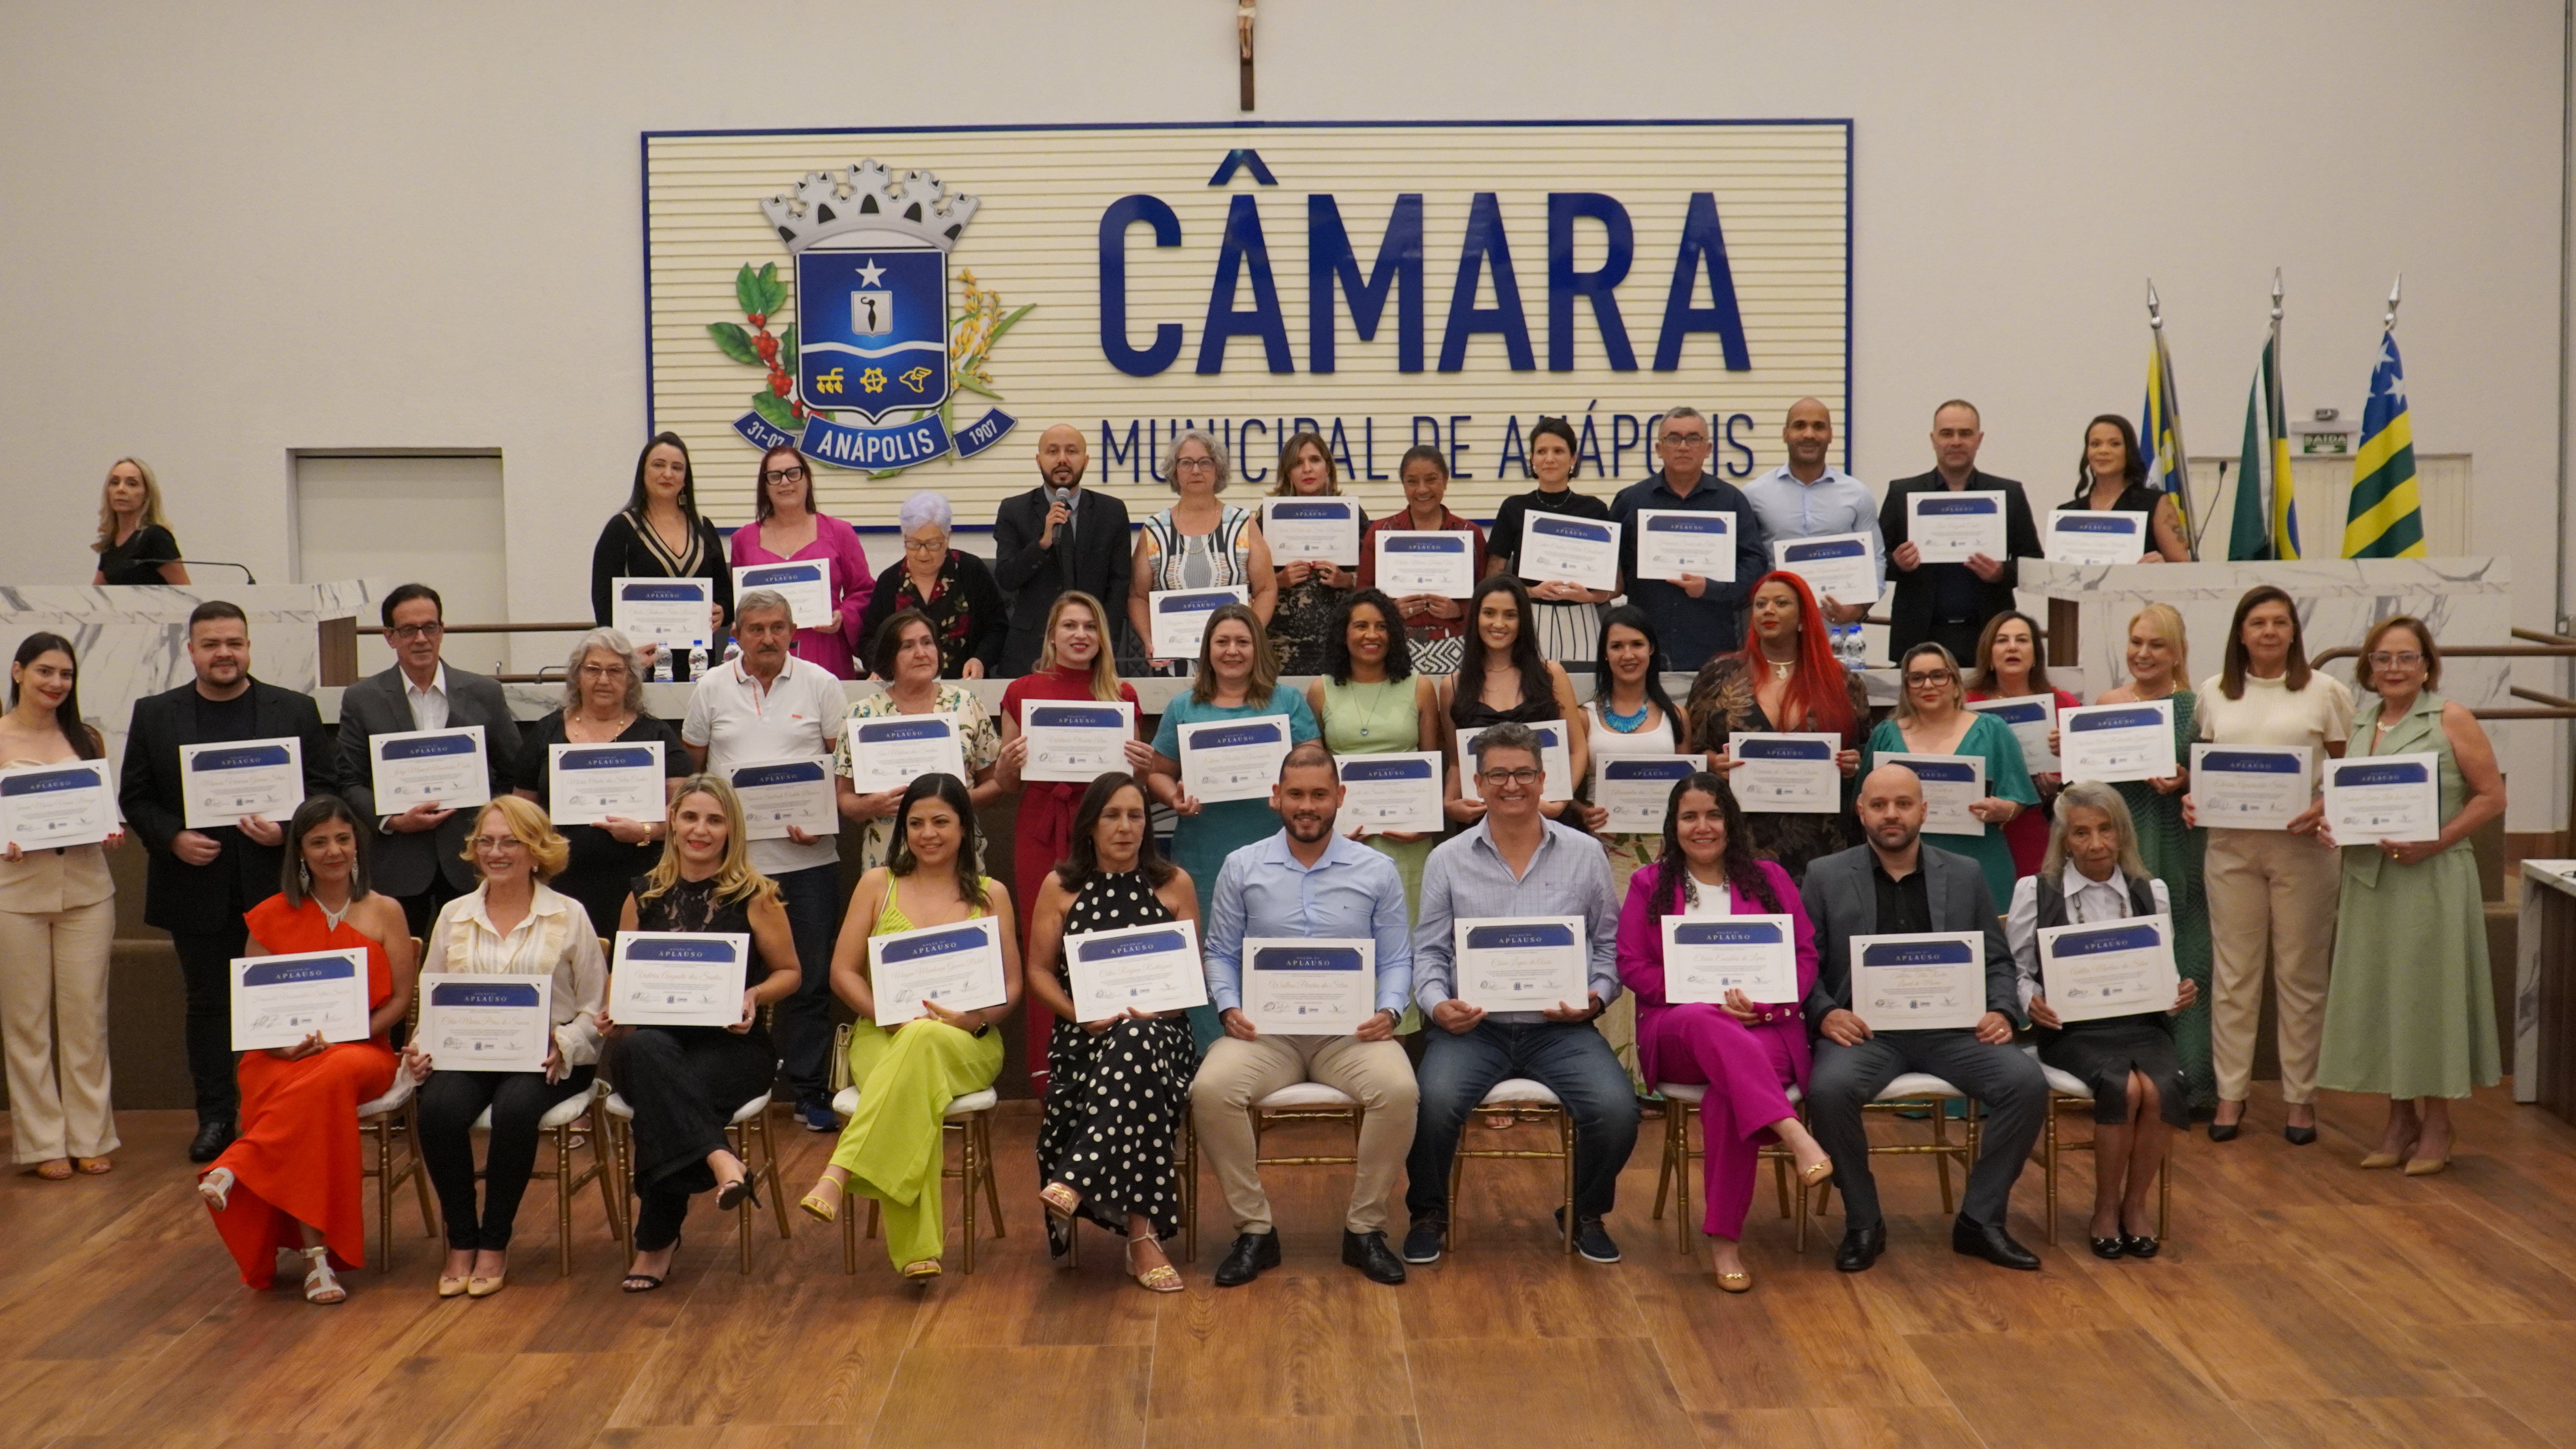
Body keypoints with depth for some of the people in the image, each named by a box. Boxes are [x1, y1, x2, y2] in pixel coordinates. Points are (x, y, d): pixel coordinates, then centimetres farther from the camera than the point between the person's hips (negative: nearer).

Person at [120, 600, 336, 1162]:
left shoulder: (296, 711, 4)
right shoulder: (154, 715, 7)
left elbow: (323, 792, 3)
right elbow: (134, 798, 6)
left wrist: (288, 831, -14)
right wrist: (173, 839, -10)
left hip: (276, 884, -1)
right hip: (196, 887, 1)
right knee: (208, 1002, 8)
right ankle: (215, 1117, 17)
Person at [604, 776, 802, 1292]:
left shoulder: (754, 895, 3)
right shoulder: (644, 896, 11)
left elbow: (790, 972, 8)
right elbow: (622, 974, 19)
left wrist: (754, 997, -13)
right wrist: (612, 1010, -3)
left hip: (732, 1044, -2)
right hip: (655, 1039, 2)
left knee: (660, 1098, -34)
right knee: (647, 1052, -38)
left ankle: (657, 1242, -23)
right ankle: (719, 1160, -49)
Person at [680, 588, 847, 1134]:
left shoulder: (820, 684, 4)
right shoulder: (711, 688, 7)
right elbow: (691, 767, 13)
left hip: (807, 858, -1)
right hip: (731, 857, 1)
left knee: (811, 980, 3)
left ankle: (810, 1090, 11)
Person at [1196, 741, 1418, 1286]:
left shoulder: (1377, 872, 8)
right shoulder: (1242, 868, 9)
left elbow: (1397, 959, 9)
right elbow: (1220, 953, 11)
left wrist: (1389, 1011, -10)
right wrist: (1229, 1008, -7)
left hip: (1351, 1031, 0)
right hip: (1264, 1030, 0)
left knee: (1399, 1091, -31)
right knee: (1210, 1091, -30)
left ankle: (1365, 1229, -11)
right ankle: (1255, 1229, -12)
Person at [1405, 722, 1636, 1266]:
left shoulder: (1584, 854, 10)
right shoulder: (1448, 860, 9)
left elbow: (1611, 945, 11)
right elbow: (1428, 952, 8)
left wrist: (1595, 998, -7)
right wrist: (1438, 1004, -11)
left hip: (1561, 1028, 1)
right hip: (1473, 1025, 0)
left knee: (1615, 1108, -25)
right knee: (1434, 1100, -30)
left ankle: (1586, 1215, 8)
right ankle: (1428, 1215, 0)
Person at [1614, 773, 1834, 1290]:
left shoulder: (1769, 879, 18)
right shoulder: (1649, 884, 17)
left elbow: (1805, 957, 10)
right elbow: (1632, 966, 6)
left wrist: (1763, 1005, -10)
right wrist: (1705, 997, -9)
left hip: (1763, 1029, 0)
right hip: (1675, 1031, 0)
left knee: (1730, 1093, -36)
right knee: (1709, 1024, -40)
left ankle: (1725, 1239, -29)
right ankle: (1793, 1134, -52)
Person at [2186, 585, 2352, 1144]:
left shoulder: (2325, 691, 0)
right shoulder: (2214, 692, 8)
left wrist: (2328, 809, -16)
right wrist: (2192, 799, -4)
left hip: (2302, 844, -2)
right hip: (2231, 844, 2)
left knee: (2301, 973, 5)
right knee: (2233, 971, 5)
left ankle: (2300, 1096, 15)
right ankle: (2230, 1093, 13)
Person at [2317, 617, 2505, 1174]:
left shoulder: (2451, 719, -3)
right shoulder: (2360, 726, 13)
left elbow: (2492, 797, -7)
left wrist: (2435, 842, -16)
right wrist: (2330, 827, -1)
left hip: (2431, 879, -5)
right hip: (2369, 881, 5)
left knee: (2428, 993, 0)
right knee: (2377, 995, 7)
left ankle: (2437, 1126, 12)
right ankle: (2400, 1120, 19)